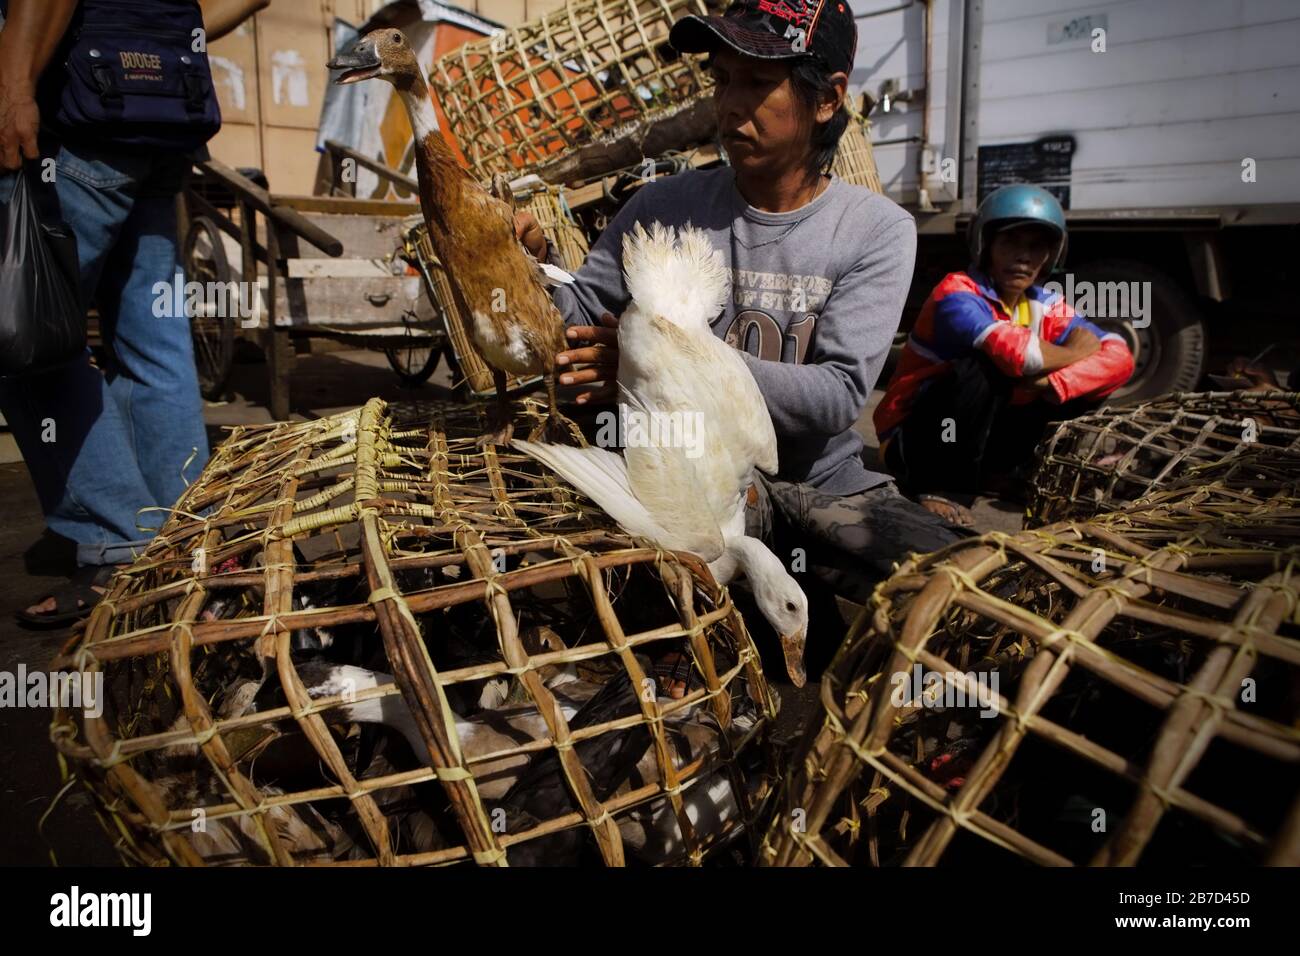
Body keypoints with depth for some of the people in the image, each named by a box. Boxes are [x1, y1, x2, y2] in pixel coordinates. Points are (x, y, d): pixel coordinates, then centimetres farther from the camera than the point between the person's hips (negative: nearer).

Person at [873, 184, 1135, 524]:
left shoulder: (1045, 305, 1)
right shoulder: (957, 294, -19)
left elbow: (1120, 357, -12)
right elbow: (1016, 353, -37)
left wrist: (1052, 384, -31)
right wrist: (1076, 353, -17)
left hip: (981, 437, 6)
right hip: (912, 441, -6)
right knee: (985, 369, -32)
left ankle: (996, 469, 2)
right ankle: (933, 485, -17)